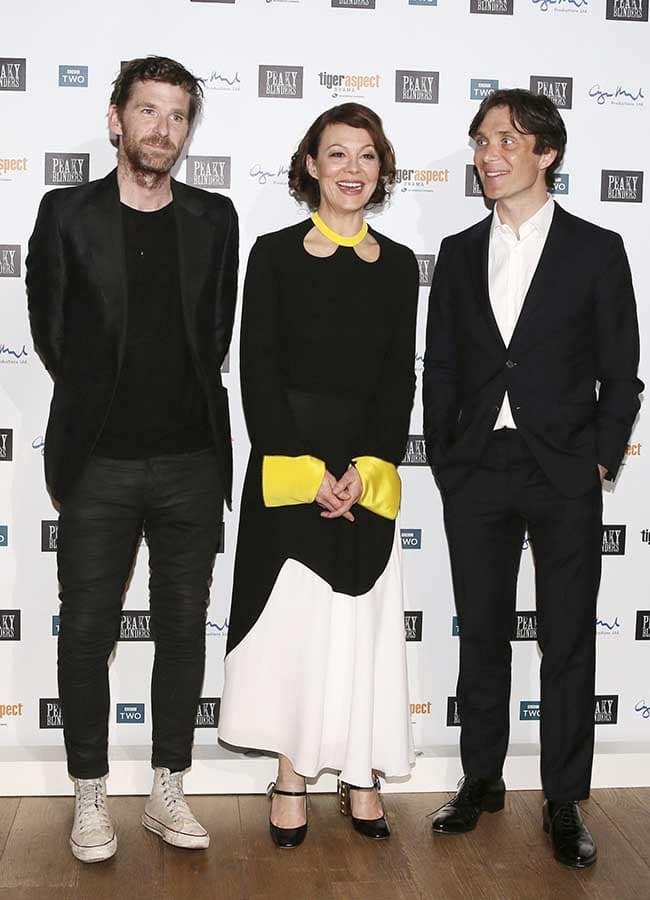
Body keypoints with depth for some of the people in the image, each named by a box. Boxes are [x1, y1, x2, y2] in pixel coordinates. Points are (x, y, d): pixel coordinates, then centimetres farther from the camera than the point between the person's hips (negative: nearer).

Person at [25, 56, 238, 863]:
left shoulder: (213, 219, 6)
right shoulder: (66, 214, 0)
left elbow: (217, 331, 11)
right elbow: (50, 330, 5)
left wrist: (181, 404, 9)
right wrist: (101, 406, 11)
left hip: (191, 463, 2)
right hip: (98, 464, -2)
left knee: (182, 629, 8)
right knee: (87, 631, 5)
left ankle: (168, 793, 22)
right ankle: (90, 799, 19)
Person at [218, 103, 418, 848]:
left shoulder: (398, 265, 9)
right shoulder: (275, 254, 0)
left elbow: (399, 379, 6)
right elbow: (259, 373, -4)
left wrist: (367, 468, -7)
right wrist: (309, 470, -11)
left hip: (370, 470, 3)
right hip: (287, 466, -2)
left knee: (363, 619, 6)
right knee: (292, 616, 1)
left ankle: (359, 776, 19)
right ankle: (292, 780, 15)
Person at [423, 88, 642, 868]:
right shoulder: (459, 253, 10)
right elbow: (440, 369, 10)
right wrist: (444, 461, 3)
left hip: (565, 480, -2)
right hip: (476, 475, 3)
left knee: (568, 643, 4)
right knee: (481, 635, 11)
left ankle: (564, 804, 16)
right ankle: (482, 780, 27)